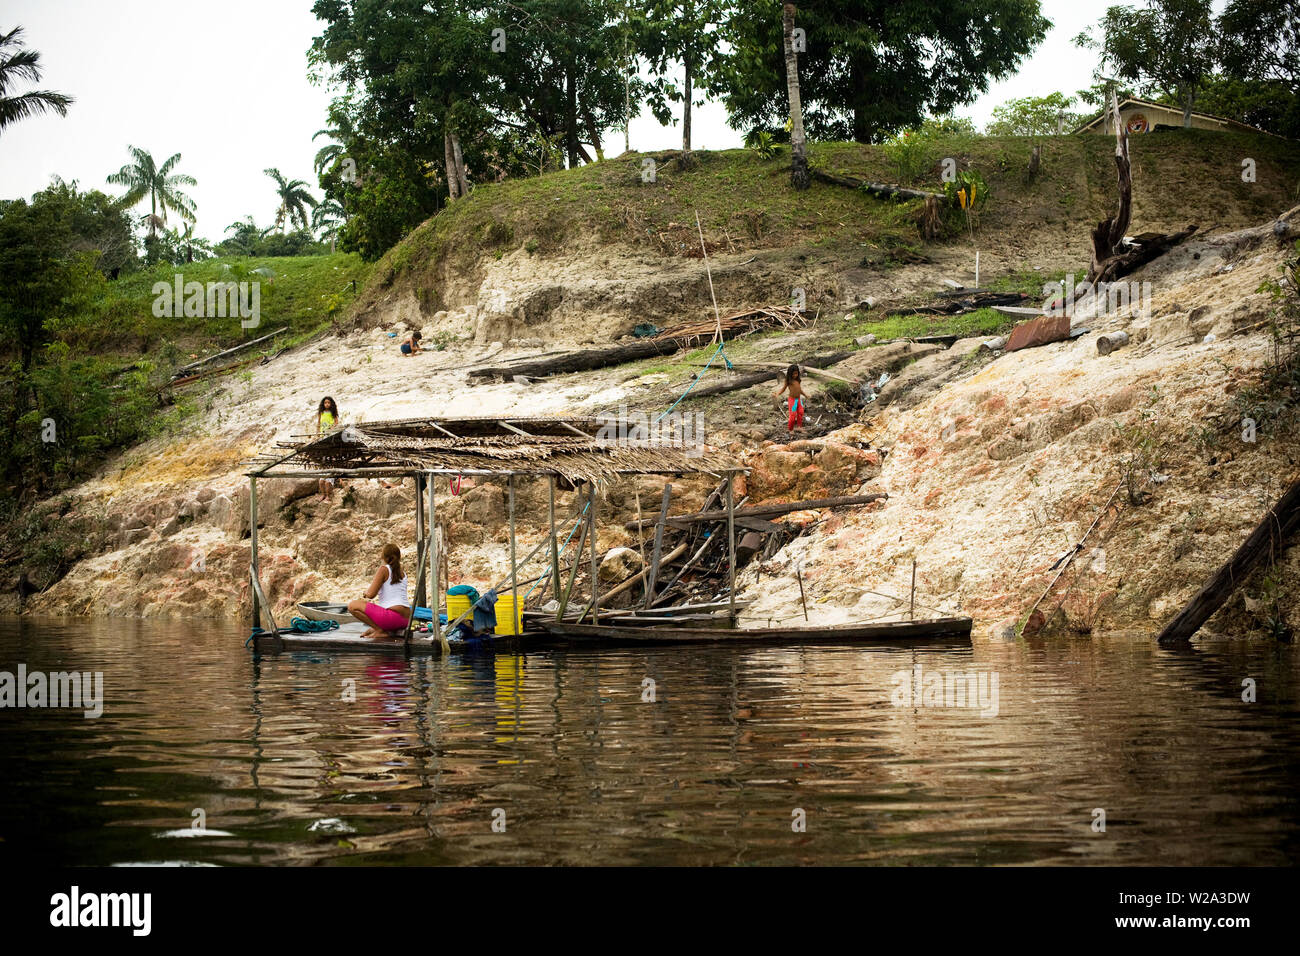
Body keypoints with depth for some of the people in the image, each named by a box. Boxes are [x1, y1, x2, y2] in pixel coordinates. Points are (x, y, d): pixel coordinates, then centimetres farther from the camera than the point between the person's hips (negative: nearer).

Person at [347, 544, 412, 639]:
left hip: (393, 616, -9)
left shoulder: (383, 569, -4)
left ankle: (381, 631, -8)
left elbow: (370, 594, -11)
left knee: (353, 606, -5)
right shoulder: (401, 573, 18)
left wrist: (366, 592, 11)